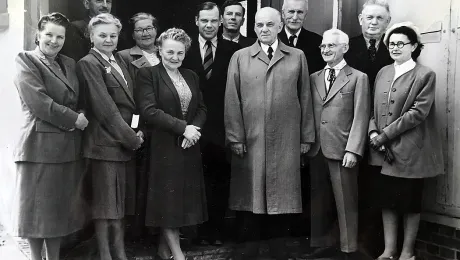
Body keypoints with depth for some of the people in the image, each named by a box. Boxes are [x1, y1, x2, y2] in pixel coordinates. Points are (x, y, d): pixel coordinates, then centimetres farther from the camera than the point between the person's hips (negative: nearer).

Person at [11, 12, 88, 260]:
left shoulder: (69, 64, 16)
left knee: (59, 207, 11)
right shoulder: (26, 60, -3)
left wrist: (83, 116, -4)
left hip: (68, 145, 6)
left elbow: (79, 101, 17)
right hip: (40, 144, -6)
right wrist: (74, 119, -12)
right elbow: (38, 102, -14)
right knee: (37, 207, 3)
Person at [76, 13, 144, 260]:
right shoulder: (88, 63, -10)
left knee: (119, 201, 14)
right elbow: (105, 109, -16)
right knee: (105, 203, 2)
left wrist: (137, 132, 0)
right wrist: (132, 138, -13)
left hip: (126, 141, 8)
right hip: (104, 142, -8)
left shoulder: (118, 61, 15)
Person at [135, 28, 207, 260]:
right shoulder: (147, 74, -5)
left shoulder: (191, 76, 14)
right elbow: (149, 111, -15)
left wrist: (194, 129, -10)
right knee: (168, 199, -1)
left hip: (189, 147, 6)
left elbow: (201, 108, 11)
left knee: (186, 198, 8)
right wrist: (183, 127, -17)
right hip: (164, 147, -6)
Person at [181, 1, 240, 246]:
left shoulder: (232, 50, 1)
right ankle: (201, 230, 21)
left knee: (221, 181, 10)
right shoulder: (186, 49, 3)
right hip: (196, 127, 0)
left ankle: (217, 230, 22)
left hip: (222, 127, 0)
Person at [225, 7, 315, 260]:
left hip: (286, 140, 1)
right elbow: (232, 100, 2)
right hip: (249, 138, 0)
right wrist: (235, 136, -5)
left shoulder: (297, 57, 8)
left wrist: (306, 136, 4)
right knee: (249, 190, 5)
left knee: (282, 190, 6)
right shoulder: (240, 57, 6)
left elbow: (305, 99, 7)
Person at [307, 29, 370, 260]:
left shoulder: (358, 78, 0)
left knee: (346, 203, 3)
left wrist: (352, 150, -15)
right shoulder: (313, 78, 13)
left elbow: (360, 117, -7)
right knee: (318, 201, 12)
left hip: (342, 150, -4)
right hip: (316, 150, 4)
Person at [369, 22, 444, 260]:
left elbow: (418, 113, -14)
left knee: (410, 202, 6)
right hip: (384, 150, 5)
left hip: (410, 150, -5)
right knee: (386, 200, 9)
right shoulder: (382, 73, 11)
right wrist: (373, 132, -6)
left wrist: (385, 134, -16)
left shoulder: (425, 75, -7)